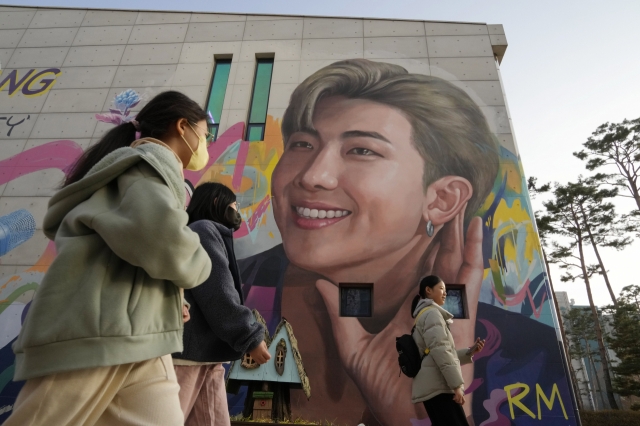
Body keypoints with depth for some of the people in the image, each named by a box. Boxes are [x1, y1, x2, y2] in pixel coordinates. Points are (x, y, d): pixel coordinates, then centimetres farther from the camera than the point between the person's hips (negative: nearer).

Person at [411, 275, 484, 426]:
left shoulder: (424, 316, 23)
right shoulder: (431, 313, -6)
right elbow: (440, 351, -17)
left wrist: (469, 352, 14)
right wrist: (456, 384, -18)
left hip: (431, 386, 10)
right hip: (438, 386, -10)